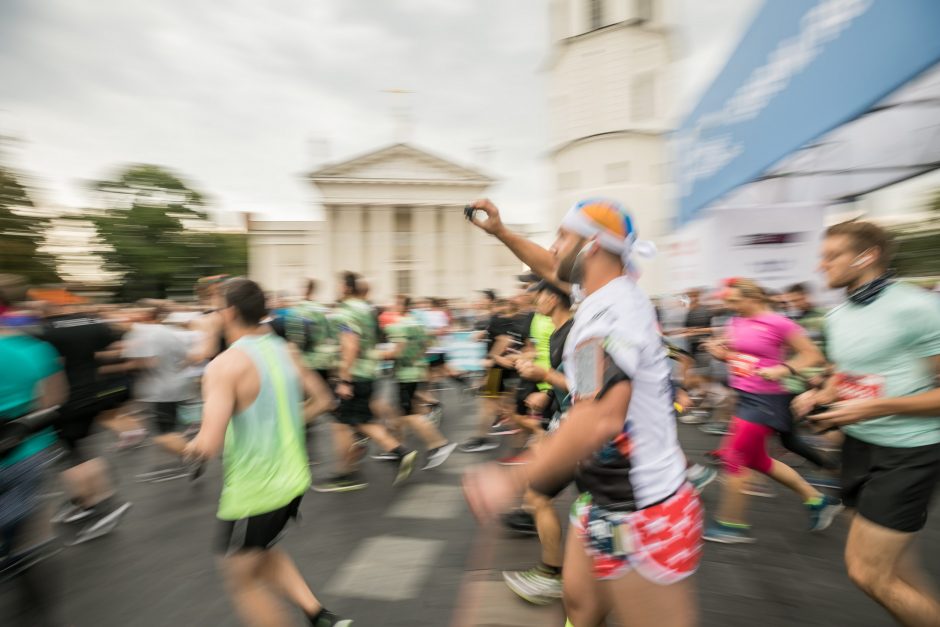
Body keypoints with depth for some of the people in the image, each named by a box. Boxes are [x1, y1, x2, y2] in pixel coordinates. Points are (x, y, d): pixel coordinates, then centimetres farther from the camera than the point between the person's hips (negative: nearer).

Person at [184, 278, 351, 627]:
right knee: (262, 553, 31)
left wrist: (192, 448, -5)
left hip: (252, 492, -7)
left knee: (242, 579, 20)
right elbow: (322, 401, 10)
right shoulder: (286, 352, 0)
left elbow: (209, 445, -27)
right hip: (293, 481, 7)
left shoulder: (225, 365, -20)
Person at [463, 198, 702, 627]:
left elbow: (600, 420, -37)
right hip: (608, 498, 9)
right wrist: (500, 232, 22)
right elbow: (552, 268, 22)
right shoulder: (614, 294, 4)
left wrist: (512, 480, -31)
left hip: (639, 514, -9)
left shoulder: (607, 312, -25)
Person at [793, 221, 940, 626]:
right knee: (896, 570, 20)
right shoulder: (837, 316, 6)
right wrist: (820, 396, 1)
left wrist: (875, 407, -25)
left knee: (866, 571, -3)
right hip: (858, 445, 7)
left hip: (907, 451, -7)